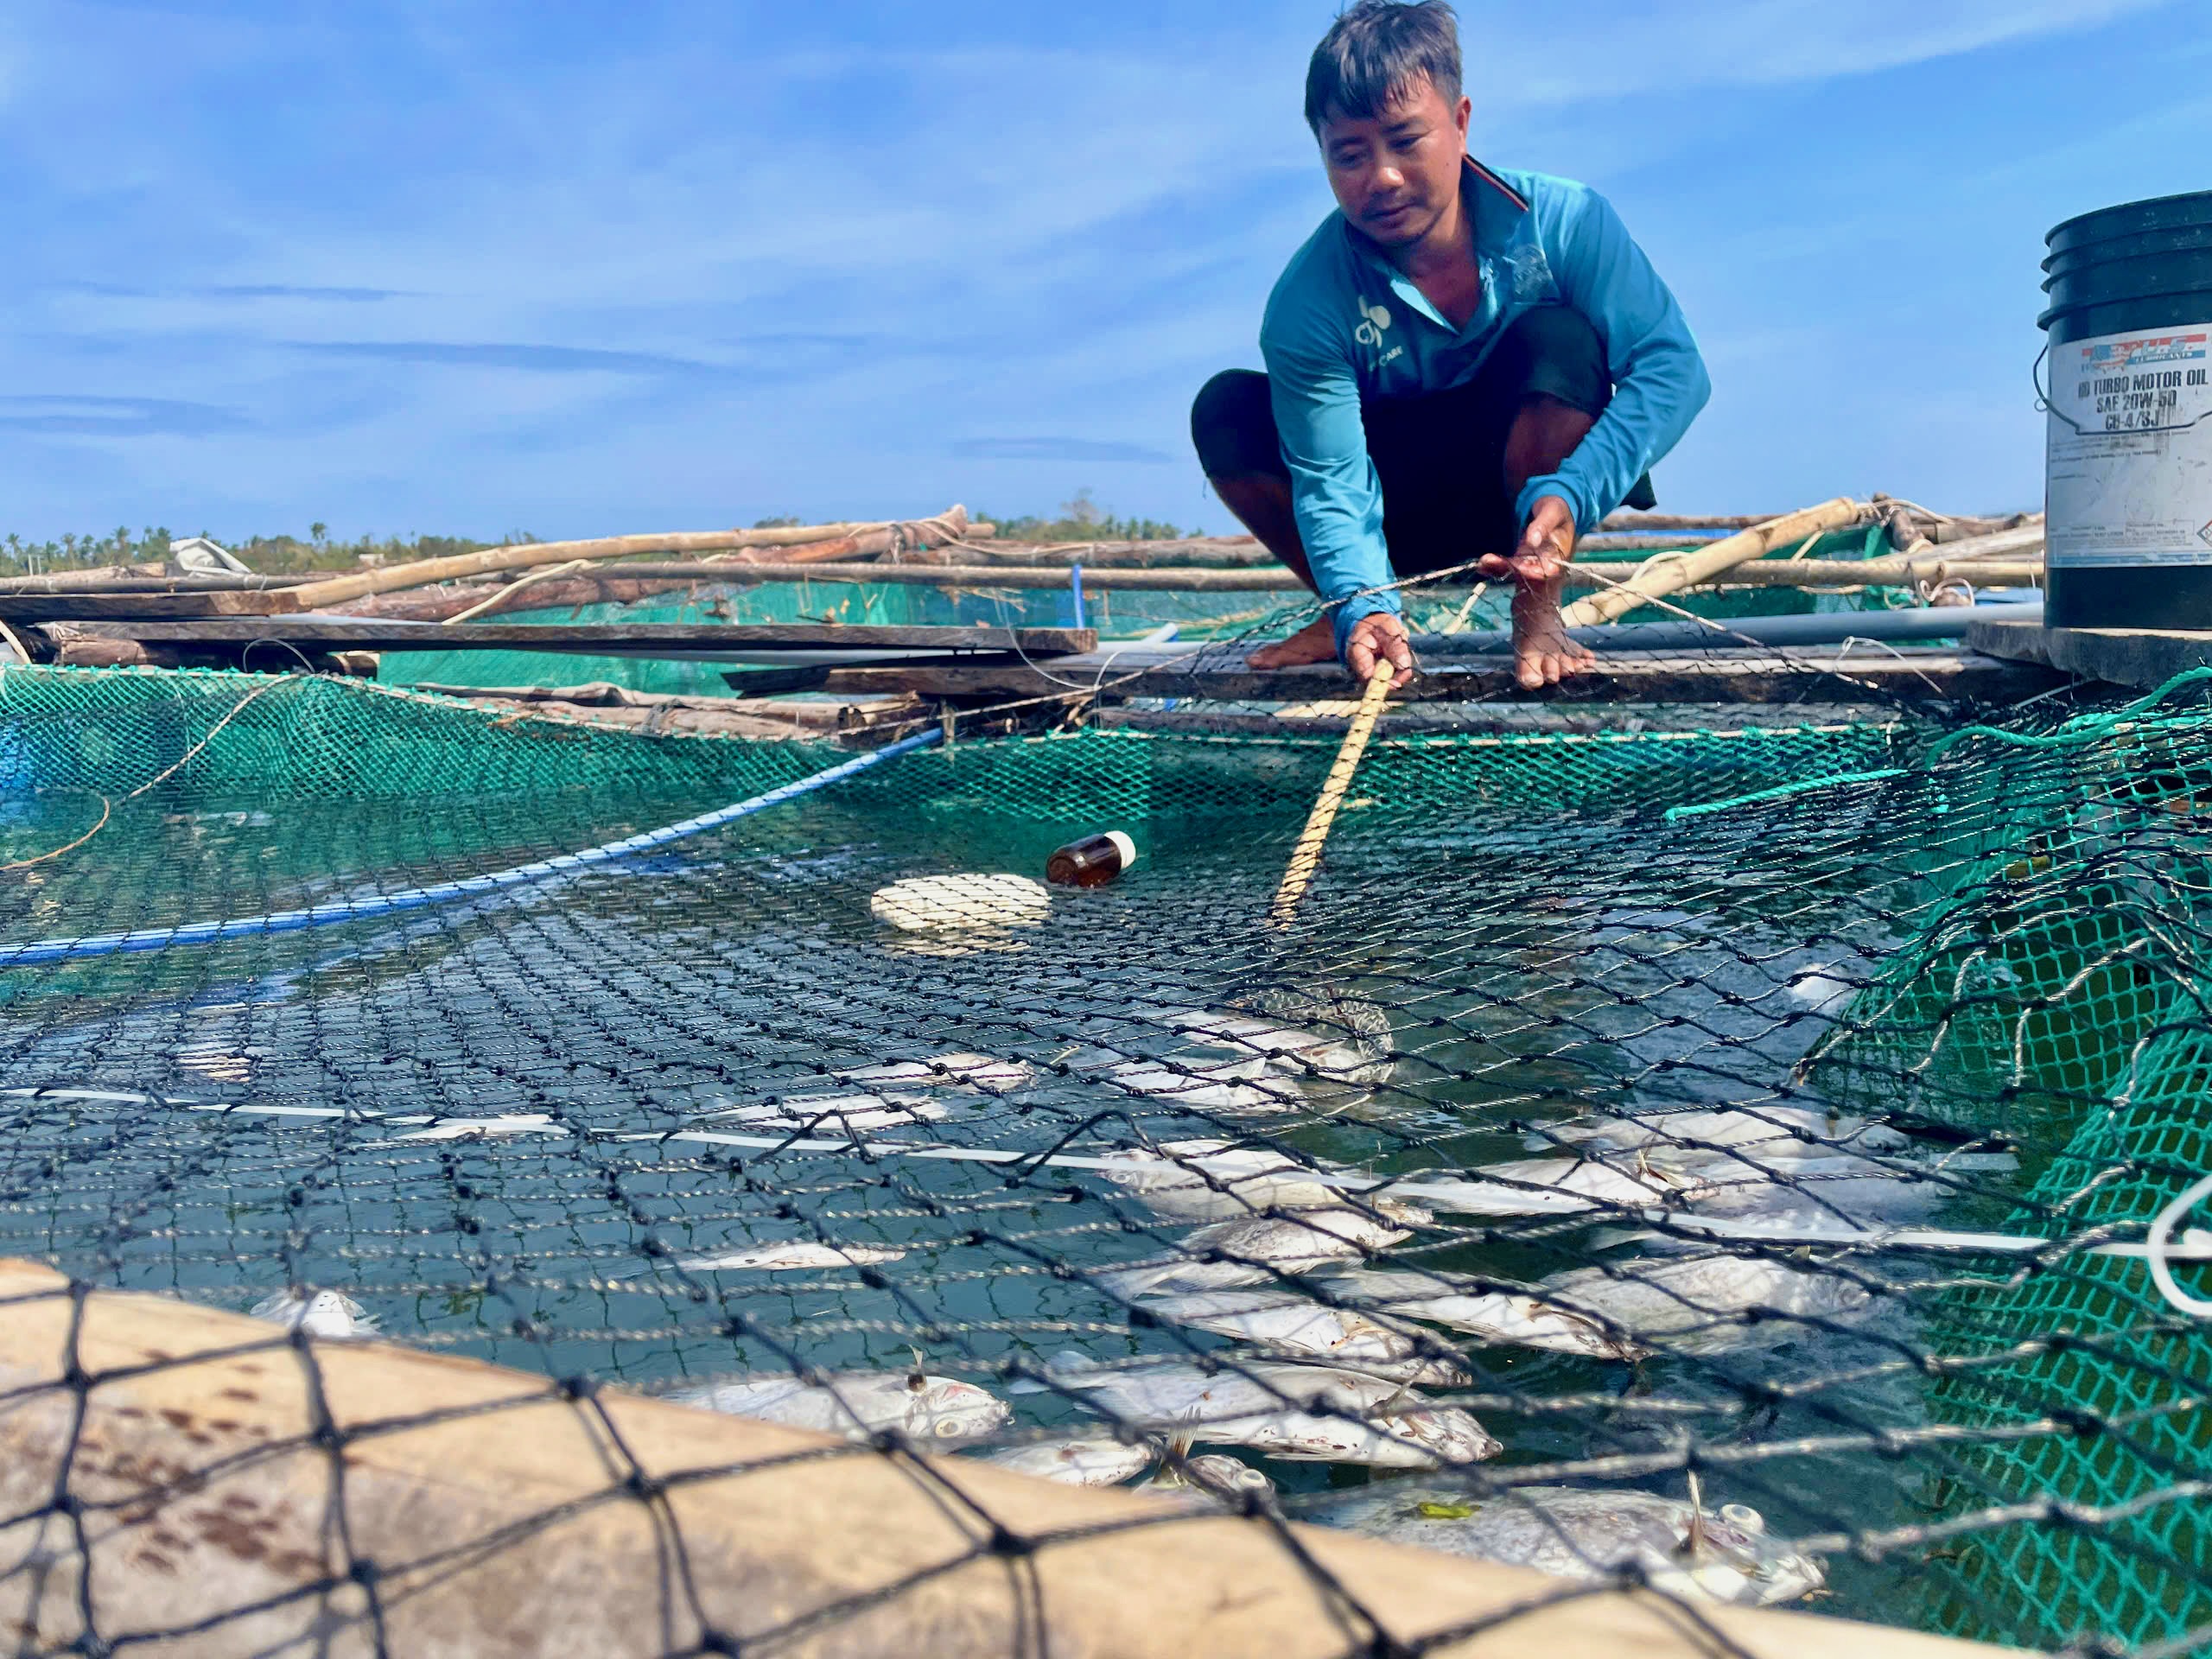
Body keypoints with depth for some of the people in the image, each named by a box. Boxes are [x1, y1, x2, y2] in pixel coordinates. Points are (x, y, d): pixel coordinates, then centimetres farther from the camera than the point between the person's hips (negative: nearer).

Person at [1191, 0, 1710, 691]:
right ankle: (1356, 614, -3)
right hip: (1404, 518, 1)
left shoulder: (1562, 221, -21)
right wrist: (1363, 604, -45)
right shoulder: (1306, 303, -21)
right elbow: (1331, 479, -25)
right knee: (1225, 412, -20)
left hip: (1531, 496, -1)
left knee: (1557, 336, -31)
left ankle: (1537, 612, -20)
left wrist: (1569, 494, -43)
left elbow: (1674, 366, -27)